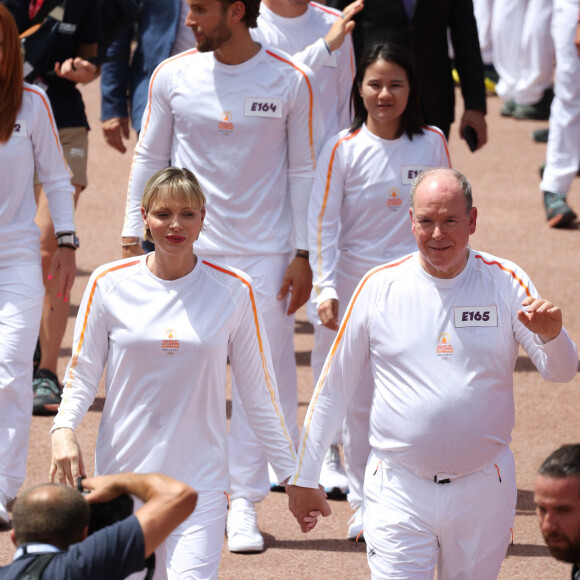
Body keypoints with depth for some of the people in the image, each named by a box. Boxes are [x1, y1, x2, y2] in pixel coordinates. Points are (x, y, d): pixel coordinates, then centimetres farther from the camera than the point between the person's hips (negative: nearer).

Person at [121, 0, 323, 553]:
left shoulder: (291, 82, -4)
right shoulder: (172, 76, 0)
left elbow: (302, 173, 1)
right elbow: (149, 159, 9)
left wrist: (302, 255, -2)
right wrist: (133, 239, 5)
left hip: (265, 253, -1)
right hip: (187, 249, 1)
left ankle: (244, 504, 8)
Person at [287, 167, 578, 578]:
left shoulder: (505, 282, 0)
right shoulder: (380, 286, 0)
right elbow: (334, 387, 7)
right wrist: (305, 478, 8)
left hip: (483, 490, 1)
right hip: (399, 489, -1)